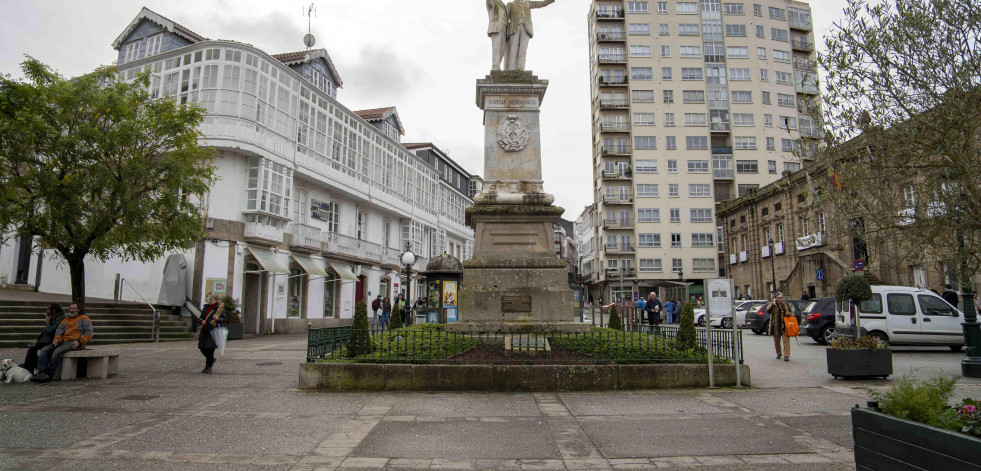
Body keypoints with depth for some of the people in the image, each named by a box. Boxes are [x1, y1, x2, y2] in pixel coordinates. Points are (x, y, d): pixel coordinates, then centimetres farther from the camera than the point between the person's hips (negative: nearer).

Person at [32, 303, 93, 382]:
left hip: (74, 343, -7)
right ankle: (41, 373, -25)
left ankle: (49, 375, -24)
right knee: (44, 350, -14)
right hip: (63, 341, 7)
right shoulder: (65, 320, 26)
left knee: (57, 351, -30)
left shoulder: (84, 318, 8)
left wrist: (79, 341, -15)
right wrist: (56, 339, -6)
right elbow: (59, 331, 16)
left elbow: (89, 332, -2)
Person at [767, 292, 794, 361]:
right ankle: (779, 353, 30)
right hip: (775, 326, 1)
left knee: (786, 341, -10)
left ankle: (786, 355, -9)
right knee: (776, 341, 11)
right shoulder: (772, 304, 6)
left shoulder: (786, 305, 9)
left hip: (784, 326, -1)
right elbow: (768, 310, -11)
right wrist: (773, 304, -17)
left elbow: (792, 311, 18)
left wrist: (789, 313, -4)